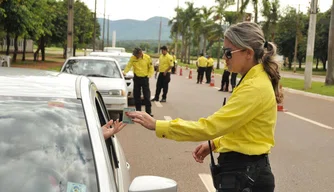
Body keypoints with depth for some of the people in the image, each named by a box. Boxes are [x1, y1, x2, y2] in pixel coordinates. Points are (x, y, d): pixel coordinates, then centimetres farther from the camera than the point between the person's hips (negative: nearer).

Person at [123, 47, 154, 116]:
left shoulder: (147, 58, -6)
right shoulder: (132, 58, -5)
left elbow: (151, 67, 3)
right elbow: (128, 66, -8)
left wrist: (149, 75, -6)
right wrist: (124, 72, -24)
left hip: (145, 78, -2)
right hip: (136, 78, 2)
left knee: (147, 96, -2)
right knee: (136, 95, 7)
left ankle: (148, 111, 2)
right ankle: (138, 110, 18)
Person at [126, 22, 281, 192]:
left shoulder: (255, 87, -21)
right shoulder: (252, 81, 12)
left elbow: (209, 126, -26)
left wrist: (157, 125, -23)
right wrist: (215, 143, 8)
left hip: (245, 176, -10)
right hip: (247, 171, 10)